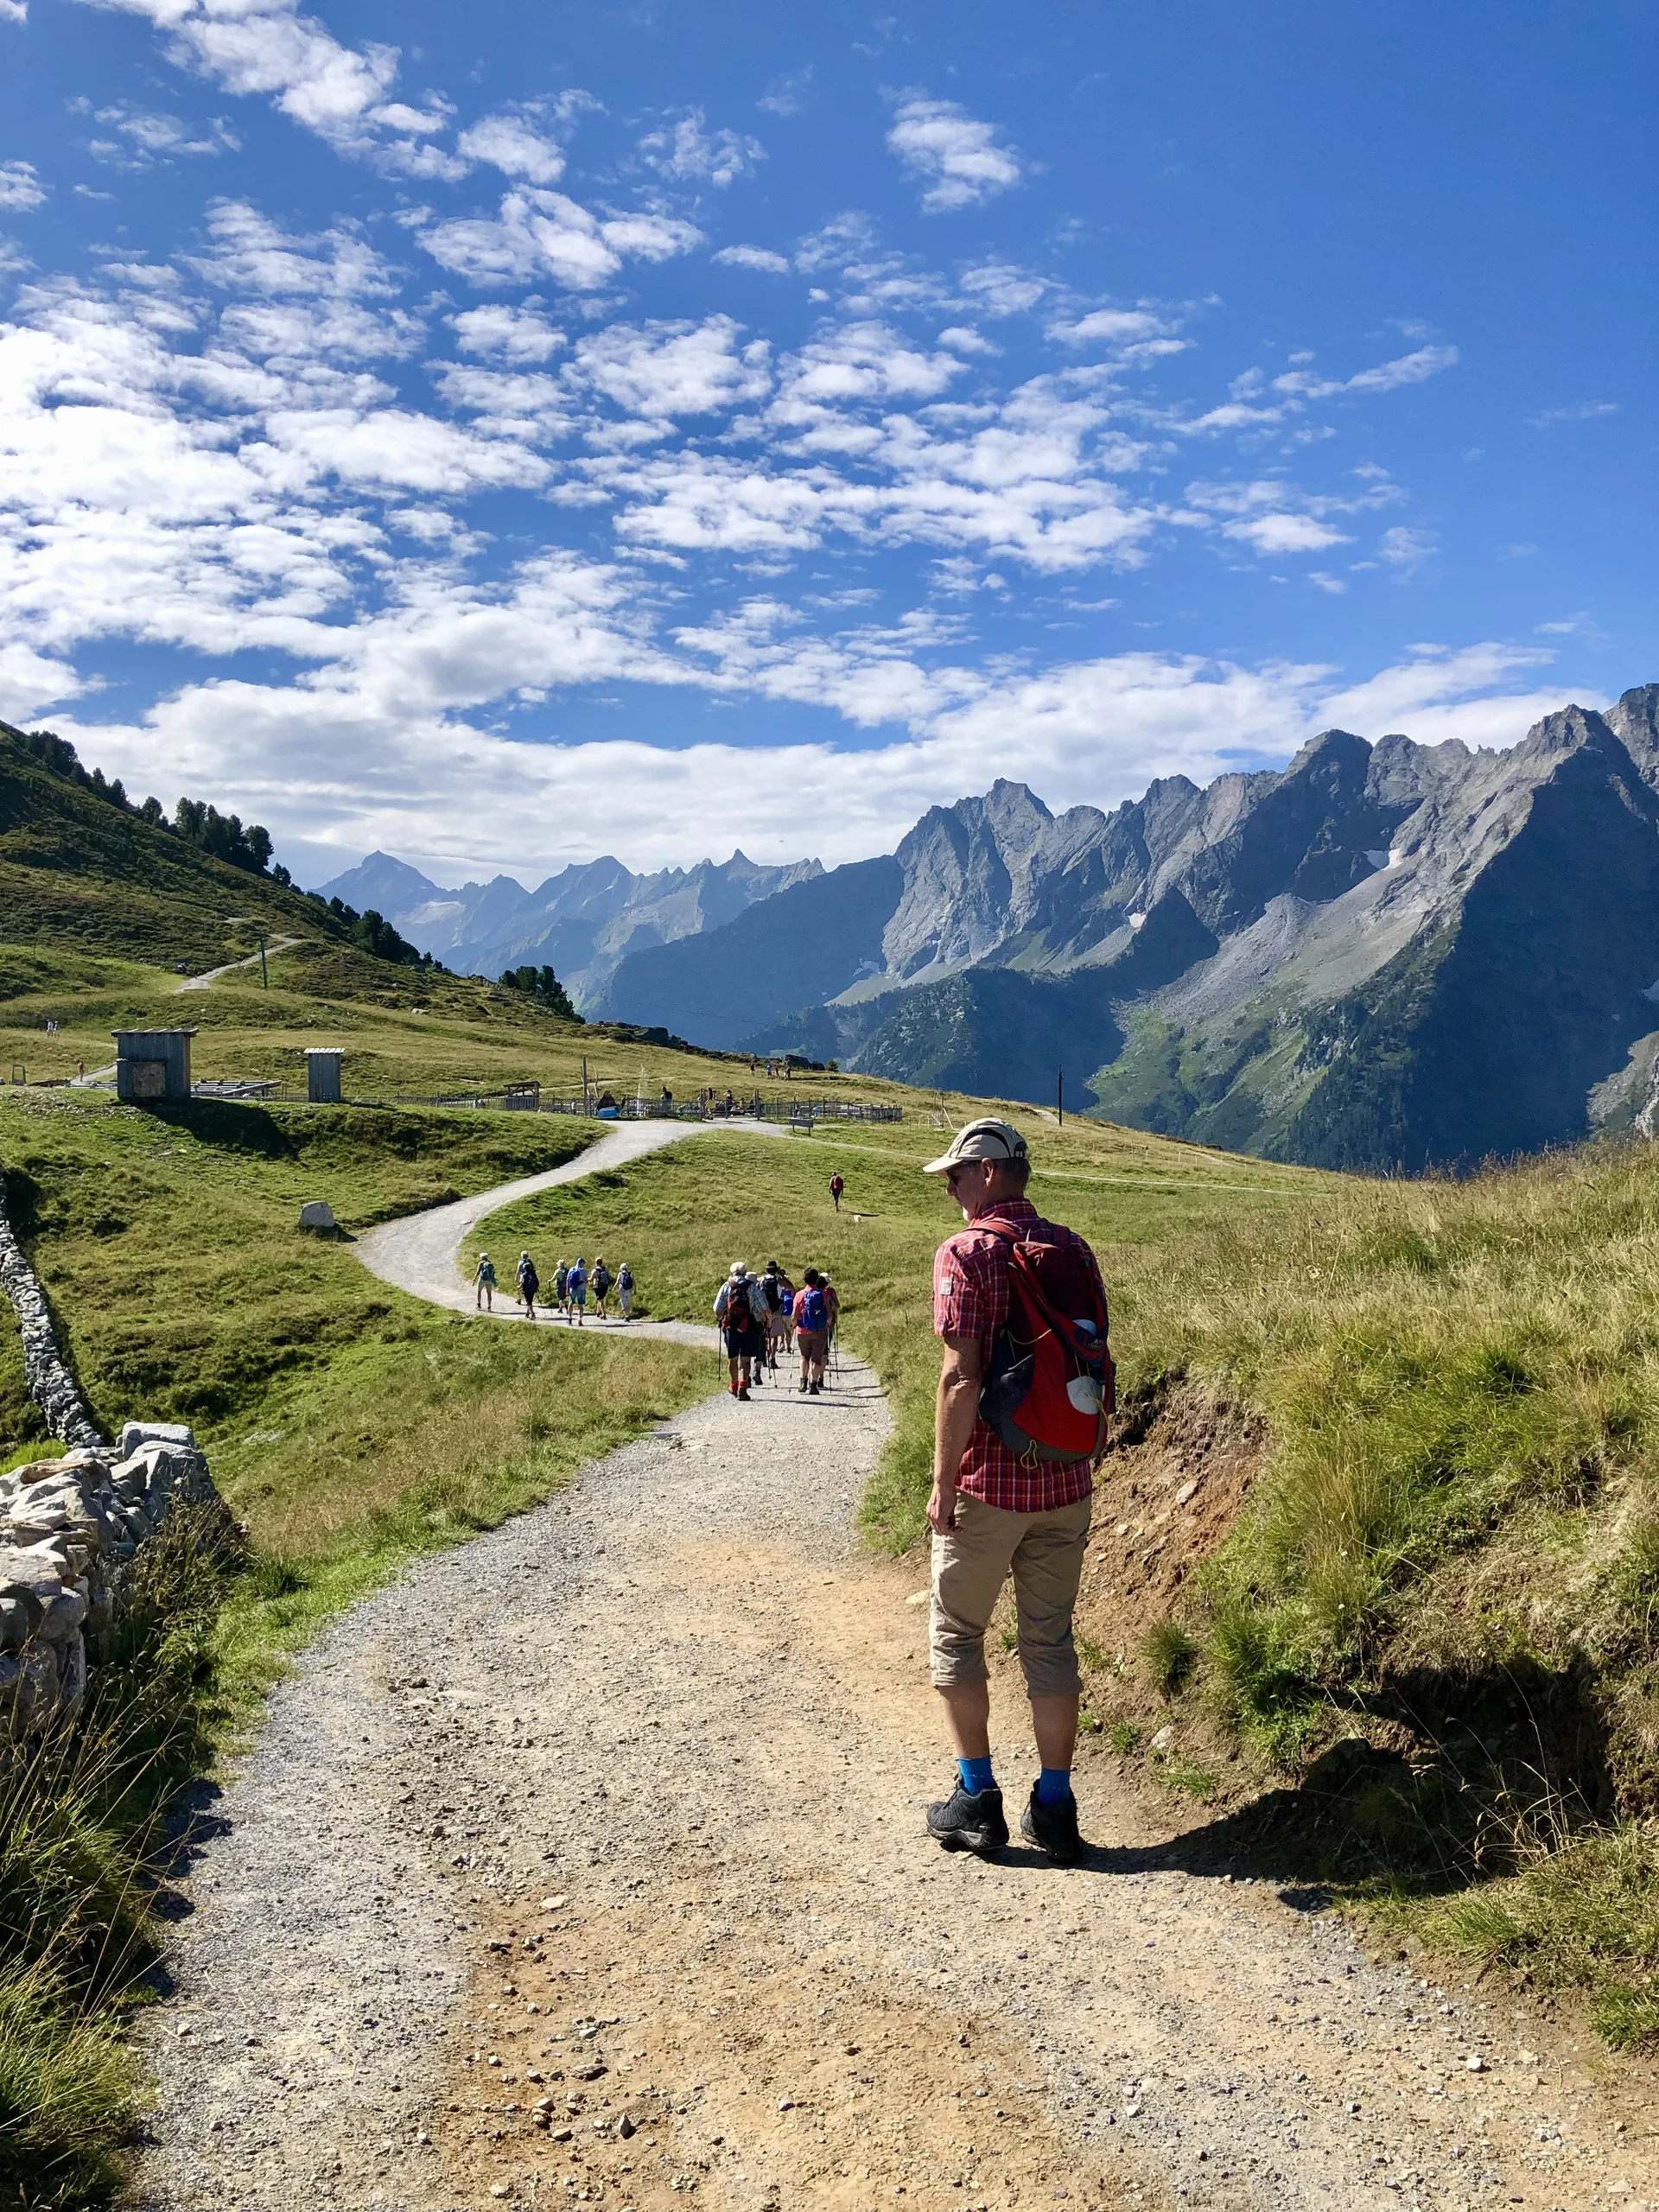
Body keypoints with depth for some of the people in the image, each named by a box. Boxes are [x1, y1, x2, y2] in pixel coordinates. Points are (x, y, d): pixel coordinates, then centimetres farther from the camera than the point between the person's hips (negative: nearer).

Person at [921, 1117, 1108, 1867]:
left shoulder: (965, 1252, -13)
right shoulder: (1073, 1250, 6)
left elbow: (961, 1377, -20)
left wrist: (942, 1482, -14)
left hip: (987, 1482, -5)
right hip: (1064, 1481, 5)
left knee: (955, 1634, 12)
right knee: (1051, 1641, 13)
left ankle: (976, 1798, 15)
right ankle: (1054, 1807, 18)